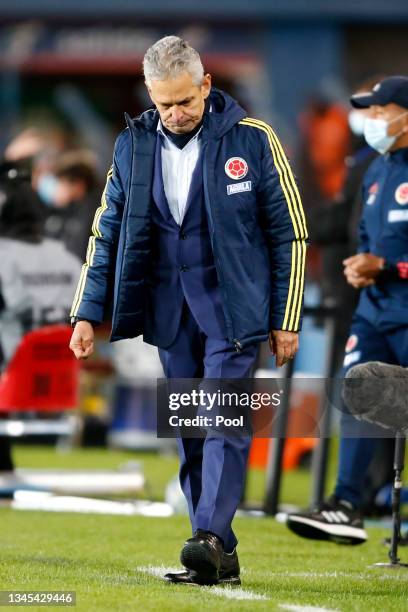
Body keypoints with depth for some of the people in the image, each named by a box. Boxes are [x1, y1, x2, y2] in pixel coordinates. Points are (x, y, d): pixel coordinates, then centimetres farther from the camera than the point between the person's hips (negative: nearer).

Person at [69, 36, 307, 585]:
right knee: (190, 434, 4)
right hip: (169, 312, 4)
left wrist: (286, 320, -3)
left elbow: (289, 232, -1)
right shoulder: (134, 146, 4)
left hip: (232, 308, -4)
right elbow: (107, 234, 11)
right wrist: (87, 314, 5)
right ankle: (220, 559, 8)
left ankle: (209, 539, -23)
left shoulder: (252, 139, -6)